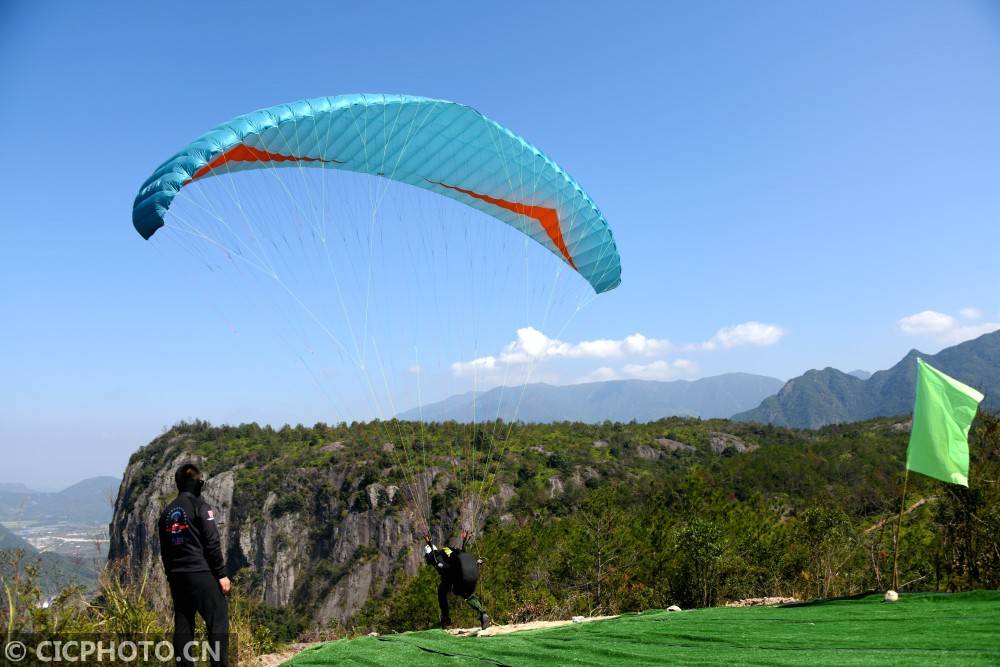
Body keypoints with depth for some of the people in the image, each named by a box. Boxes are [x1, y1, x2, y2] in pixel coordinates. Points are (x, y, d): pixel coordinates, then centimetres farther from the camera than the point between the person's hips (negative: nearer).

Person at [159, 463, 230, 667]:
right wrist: (221, 574, -9)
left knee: (182, 625, 10)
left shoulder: (167, 511, 14)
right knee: (218, 622, -6)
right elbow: (212, 543, -12)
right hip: (202, 574, -7)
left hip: (177, 576, 7)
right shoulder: (199, 505, -7)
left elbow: (164, 550, 17)